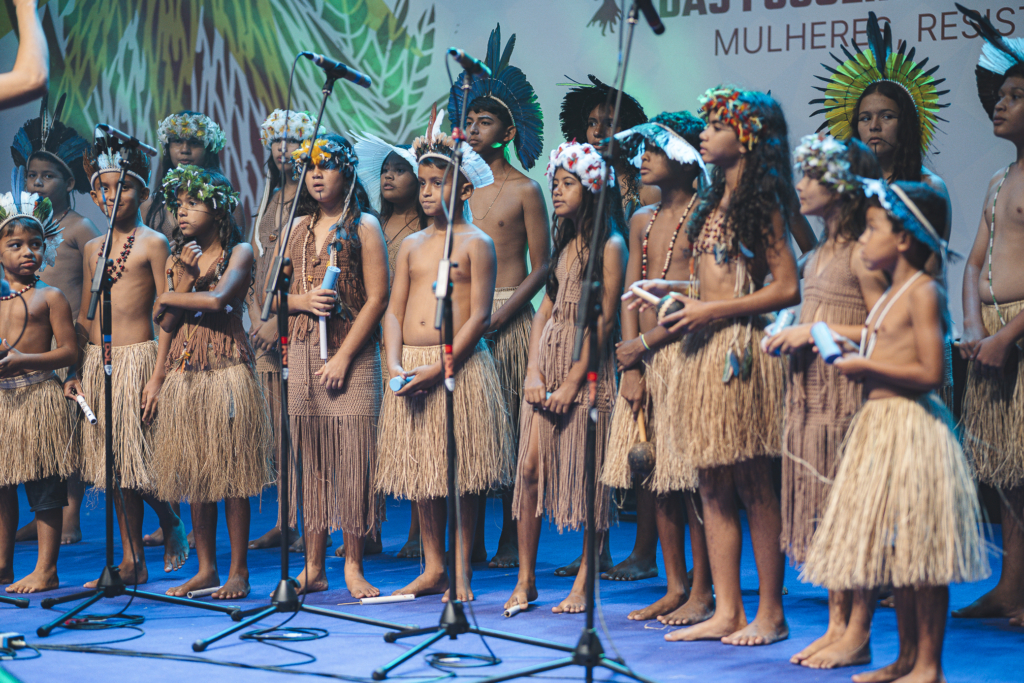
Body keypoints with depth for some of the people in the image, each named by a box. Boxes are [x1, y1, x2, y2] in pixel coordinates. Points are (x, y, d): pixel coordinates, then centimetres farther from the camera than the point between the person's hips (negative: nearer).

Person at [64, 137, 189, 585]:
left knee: (139, 458, -6)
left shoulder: (153, 243, -4)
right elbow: (85, 315, 17)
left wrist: (159, 376, -15)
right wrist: (75, 371, 9)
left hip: (137, 358, -6)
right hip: (96, 361, 6)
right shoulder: (93, 248, 13)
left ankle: (172, 526, 22)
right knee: (114, 463, 6)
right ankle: (132, 561, 11)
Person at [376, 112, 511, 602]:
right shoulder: (411, 245, 13)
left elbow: (479, 315, -9)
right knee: (419, 470, 8)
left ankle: (461, 571, 6)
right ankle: (433, 568, 17)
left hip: (459, 365, -5)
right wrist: (395, 362, -6)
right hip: (411, 367, 5)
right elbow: (395, 310, 10)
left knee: (460, 471, -2)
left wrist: (441, 366, -16)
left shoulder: (476, 244, -2)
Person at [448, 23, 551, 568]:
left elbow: (541, 266, -4)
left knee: (510, 426, -3)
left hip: (510, 317, -4)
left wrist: (497, 316, -13)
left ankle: (511, 538, 4)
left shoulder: (525, 190, -1)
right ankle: (471, 539, 8)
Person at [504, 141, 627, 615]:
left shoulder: (609, 246, -6)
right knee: (530, 466, 0)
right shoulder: (564, 243, 16)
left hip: (588, 369, -6)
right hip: (549, 362, 7)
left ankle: (584, 584, 5)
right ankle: (525, 580, 6)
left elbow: (605, 321, -11)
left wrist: (572, 381, -14)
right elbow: (546, 308, 14)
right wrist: (534, 370, 1)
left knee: (587, 477, -2)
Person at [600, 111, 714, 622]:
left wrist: (644, 344, -10)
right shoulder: (642, 221, 17)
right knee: (655, 477, 6)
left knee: (691, 477, -7)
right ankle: (674, 587, 13)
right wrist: (630, 367, 1)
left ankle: (702, 591, -1)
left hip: (685, 351, -7)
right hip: (642, 357, 7)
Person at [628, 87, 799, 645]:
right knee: (712, 485, 6)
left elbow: (786, 288, -13)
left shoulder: (761, 203, -7)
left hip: (740, 350, -8)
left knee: (752, 484, -4)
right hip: (706, 350, 8)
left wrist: (712, 309, -14)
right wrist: (676, 289, 10)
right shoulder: (716, 202, 17)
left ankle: (770, 614, 3)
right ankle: (725, 612, 10)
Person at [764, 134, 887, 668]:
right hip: (812, 391, 9)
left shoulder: (862, 252, -11)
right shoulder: (820, 253, 15)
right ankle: (836, 624, 17)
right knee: (824, 512, 10)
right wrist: (790, 336, 7)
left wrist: (817, 333, -15)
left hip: (850, 391, -9)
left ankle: (858, 635, 0)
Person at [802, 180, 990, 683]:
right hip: (879, 423, 10)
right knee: (895, 549, 13)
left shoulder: (923, 292, -11)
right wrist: (854, 359, 9)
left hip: (912, 427, -10)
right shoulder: (890, 294, 16)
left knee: (919, 550, -5)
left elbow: (931, 373, -19)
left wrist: (865, 366, -14)